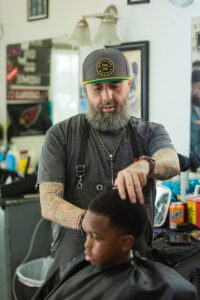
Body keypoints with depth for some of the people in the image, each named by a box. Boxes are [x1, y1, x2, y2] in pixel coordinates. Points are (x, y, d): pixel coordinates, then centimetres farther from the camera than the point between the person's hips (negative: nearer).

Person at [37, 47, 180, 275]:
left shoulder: (150, 133, 7)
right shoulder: (60, 135, 3)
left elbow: (172, 164, -14)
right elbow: (48, 204, -5)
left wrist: (145, 164, -36)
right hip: (74, 261, -1)